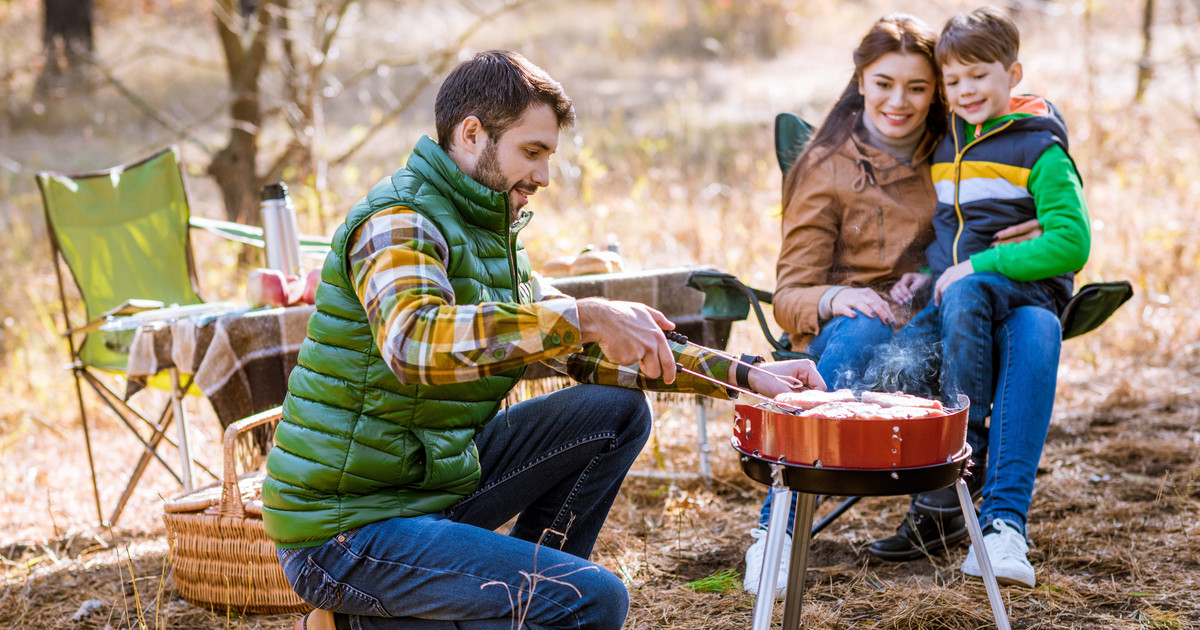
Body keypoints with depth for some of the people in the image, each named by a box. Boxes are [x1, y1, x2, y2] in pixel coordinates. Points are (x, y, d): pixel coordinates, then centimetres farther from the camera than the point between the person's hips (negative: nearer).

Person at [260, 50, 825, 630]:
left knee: (617, 411, 5)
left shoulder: (490, 233, 12)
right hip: (346, 532, -9)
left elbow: (586, 353, 16)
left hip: (434, 479, 9)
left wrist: (739, 375, 8)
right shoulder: (398, 221, -17)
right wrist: (584, 316, -38)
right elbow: (417, 342, -39)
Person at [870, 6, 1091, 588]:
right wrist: (927, 270, 8)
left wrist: (975, 267, -16)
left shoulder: (1039, 150, -1)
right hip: (949, 299, 5)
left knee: (965, 296, -40)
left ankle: (964, 447, -25)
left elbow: (1071, 242, -10)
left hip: (1022, 287, -5)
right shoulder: (943, 148, 18)